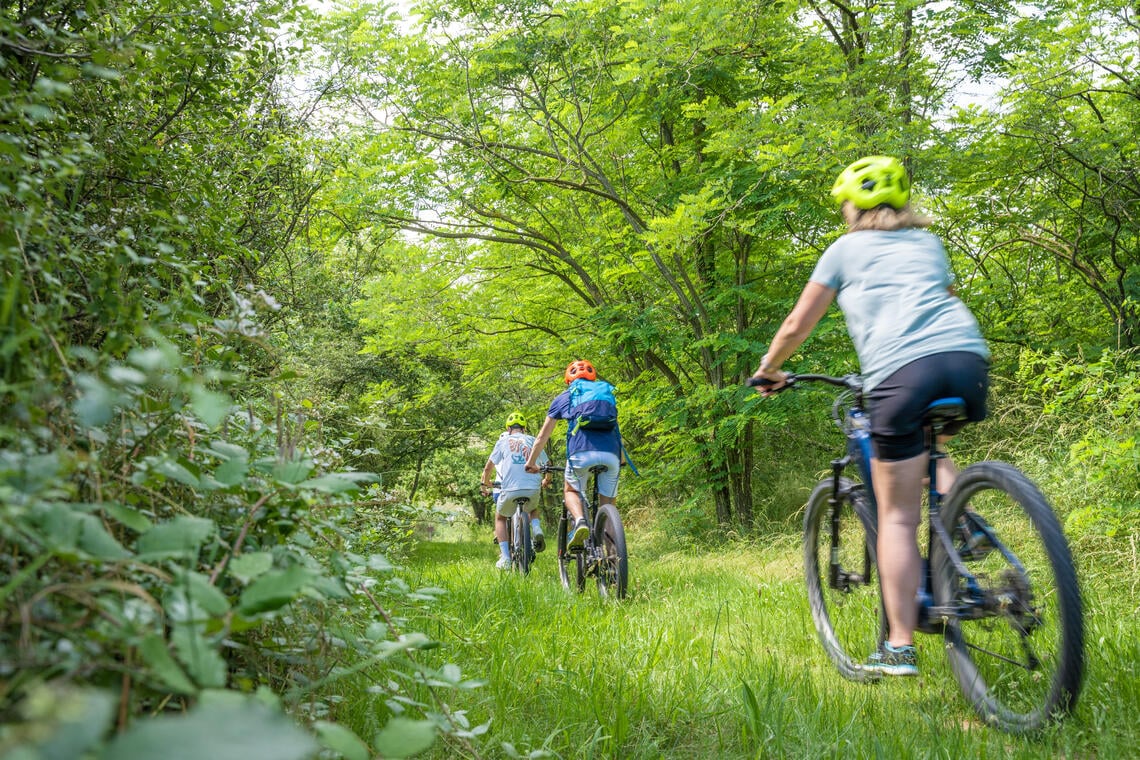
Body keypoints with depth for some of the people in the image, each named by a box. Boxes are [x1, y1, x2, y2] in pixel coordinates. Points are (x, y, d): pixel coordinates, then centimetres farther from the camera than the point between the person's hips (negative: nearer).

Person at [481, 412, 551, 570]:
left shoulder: (503, 441, 8)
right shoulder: (532, 441, 13)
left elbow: (488, 468, 7)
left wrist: (485, 484, 26)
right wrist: (546, 481, 38)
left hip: (510, 490, -2)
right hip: (533, 490, 2)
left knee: (500, 517, 26)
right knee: (533, 509, 36)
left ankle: (505, 557, 13)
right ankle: (537, 530, 4)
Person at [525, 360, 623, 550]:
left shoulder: (563, 398, 24)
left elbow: (542, 436, 29)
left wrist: (531, 462, 40)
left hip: (582, 451, -2)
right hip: (611, 453, 2)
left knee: (571, 490, 21)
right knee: (607, 502, 16)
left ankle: (579, 521, -8)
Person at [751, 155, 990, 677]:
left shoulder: (846, 249, 18)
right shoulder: (928, 243, 28)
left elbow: (796, 327, 19)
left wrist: (768, 369, 37)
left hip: (901, 371, -5)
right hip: (967, 358, 5)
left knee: (898, 515, 4)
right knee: (931, 449, 36)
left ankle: (899, 647, 6)